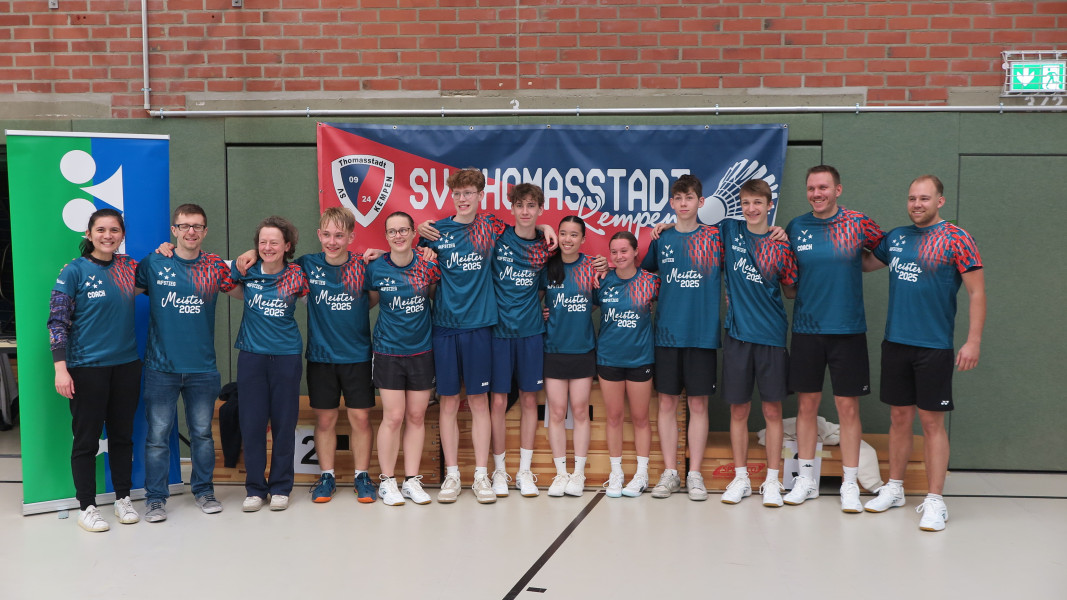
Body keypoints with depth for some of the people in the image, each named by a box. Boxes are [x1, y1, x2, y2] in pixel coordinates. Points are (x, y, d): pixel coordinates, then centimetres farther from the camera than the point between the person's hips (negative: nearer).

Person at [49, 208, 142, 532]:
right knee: (86, 440, 4)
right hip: (87, 368, -4)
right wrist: (61, 368, -15)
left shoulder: (129, 267, 5)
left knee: (122, 435, 12)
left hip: (126, 365, 4)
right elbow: (57, 321, -8)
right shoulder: (74, 270, -6)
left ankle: (123, 499, 25)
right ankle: (86, 508, 15)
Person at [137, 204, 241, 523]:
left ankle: (203, 490, 27)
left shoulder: (215, 266, 2)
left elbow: (244, 294, 9)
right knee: (158, 434, 4)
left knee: (202, 433, 12)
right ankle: (155, 497, 17)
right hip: (161, 367, -1)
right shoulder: (153, 264, -1)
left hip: (202, 367, 1)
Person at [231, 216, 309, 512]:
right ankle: (254, 488, 16)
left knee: (284, 422, 5)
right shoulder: (247, 271, 0)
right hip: (252, 355, 1)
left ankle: (281, 487, 18)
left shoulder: (296, 275, -2)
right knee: (252, 422, 4)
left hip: (286, 355, -1)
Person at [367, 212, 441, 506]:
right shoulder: (375, 269, -6)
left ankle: (412, 481, 18)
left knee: (416, 416, 8)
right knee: (393, 417, -2)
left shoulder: (428, 266, -3)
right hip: (388, 351, -2)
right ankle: (387, 481, 13)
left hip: (421, 350, 2)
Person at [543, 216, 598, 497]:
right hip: (553, 348, 1)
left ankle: (579, 473, 14)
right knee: (556, 411, 3)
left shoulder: (591, 266, -1)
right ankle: (560, 472, 14)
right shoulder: (547, 267, 1)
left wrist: (603, 279, -9)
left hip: (583, 348, 0)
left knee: (580, 410, 4)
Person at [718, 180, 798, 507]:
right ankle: (741, 478, 20)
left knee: (772, 410, 4)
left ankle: (772, 481, 15)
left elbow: (791, 291, 5)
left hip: (771, 335, -1)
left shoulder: (781, 245, -1)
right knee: (738, 410, 7)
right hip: (737, 333, 1)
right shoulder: (729, 230, 3)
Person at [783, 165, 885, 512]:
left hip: (848, 330, -2)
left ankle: (849, 484, 14)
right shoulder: (795, 228, 4)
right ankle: (806, 479, 20)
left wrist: (852, 267, 1)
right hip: (806, 329, 2)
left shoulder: (858, 224, -2)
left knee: (848, 406, 3)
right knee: (807, 404, 8)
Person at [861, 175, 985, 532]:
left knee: (932, 422, 0)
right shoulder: (896, 237, 9)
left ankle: (935, 502, 8)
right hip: (895, 343, 5)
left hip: (934, 347, -4)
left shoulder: (957, 240, -5)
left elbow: (977, 292, -7)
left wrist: (973, 341, -13)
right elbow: (866, 264, 24)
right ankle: (894, 489, 24)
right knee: (899, 417, 12)